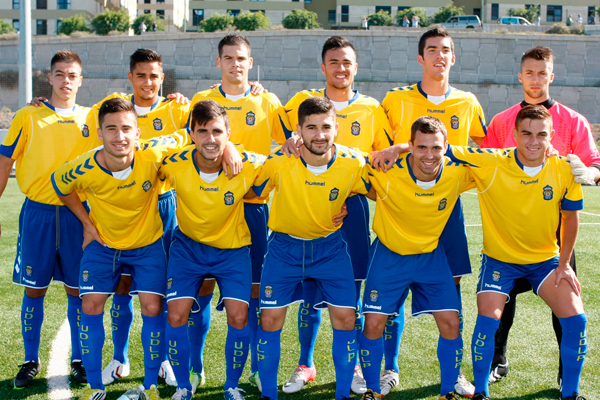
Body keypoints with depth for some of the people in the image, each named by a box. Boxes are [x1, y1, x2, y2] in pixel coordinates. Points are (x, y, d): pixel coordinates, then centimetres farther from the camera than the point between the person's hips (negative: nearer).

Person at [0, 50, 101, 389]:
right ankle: (31, 361, 17)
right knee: (34, 289, 5)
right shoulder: (28, 117, 2)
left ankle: (79, 360, 18)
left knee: (78, 290, 5)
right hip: (38, 212, -1)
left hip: (78, 214, 1)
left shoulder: (92, 119, 6)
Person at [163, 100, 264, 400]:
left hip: (233, 249, -1)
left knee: (238, 318, -10)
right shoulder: (175, 164, -21)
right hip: (188, 245, 1)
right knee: (176, 316, -8)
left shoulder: (248, 165, -24)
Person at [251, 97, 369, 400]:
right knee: (270, 319, -2)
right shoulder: (278, 162, -22)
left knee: (345, 318, -3)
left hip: (331, 246, 1)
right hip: (284, 245, -1)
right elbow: (251, 191, -6)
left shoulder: (353, 162, -17)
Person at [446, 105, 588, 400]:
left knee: (575, 318, -8)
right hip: (499, 259, -2)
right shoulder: (491, 164, -20)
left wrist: (564, 264, -1)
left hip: (546, 259, 2)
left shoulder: (565, 171, -13)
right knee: (488, 319, -16)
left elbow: (570, 217, 0)